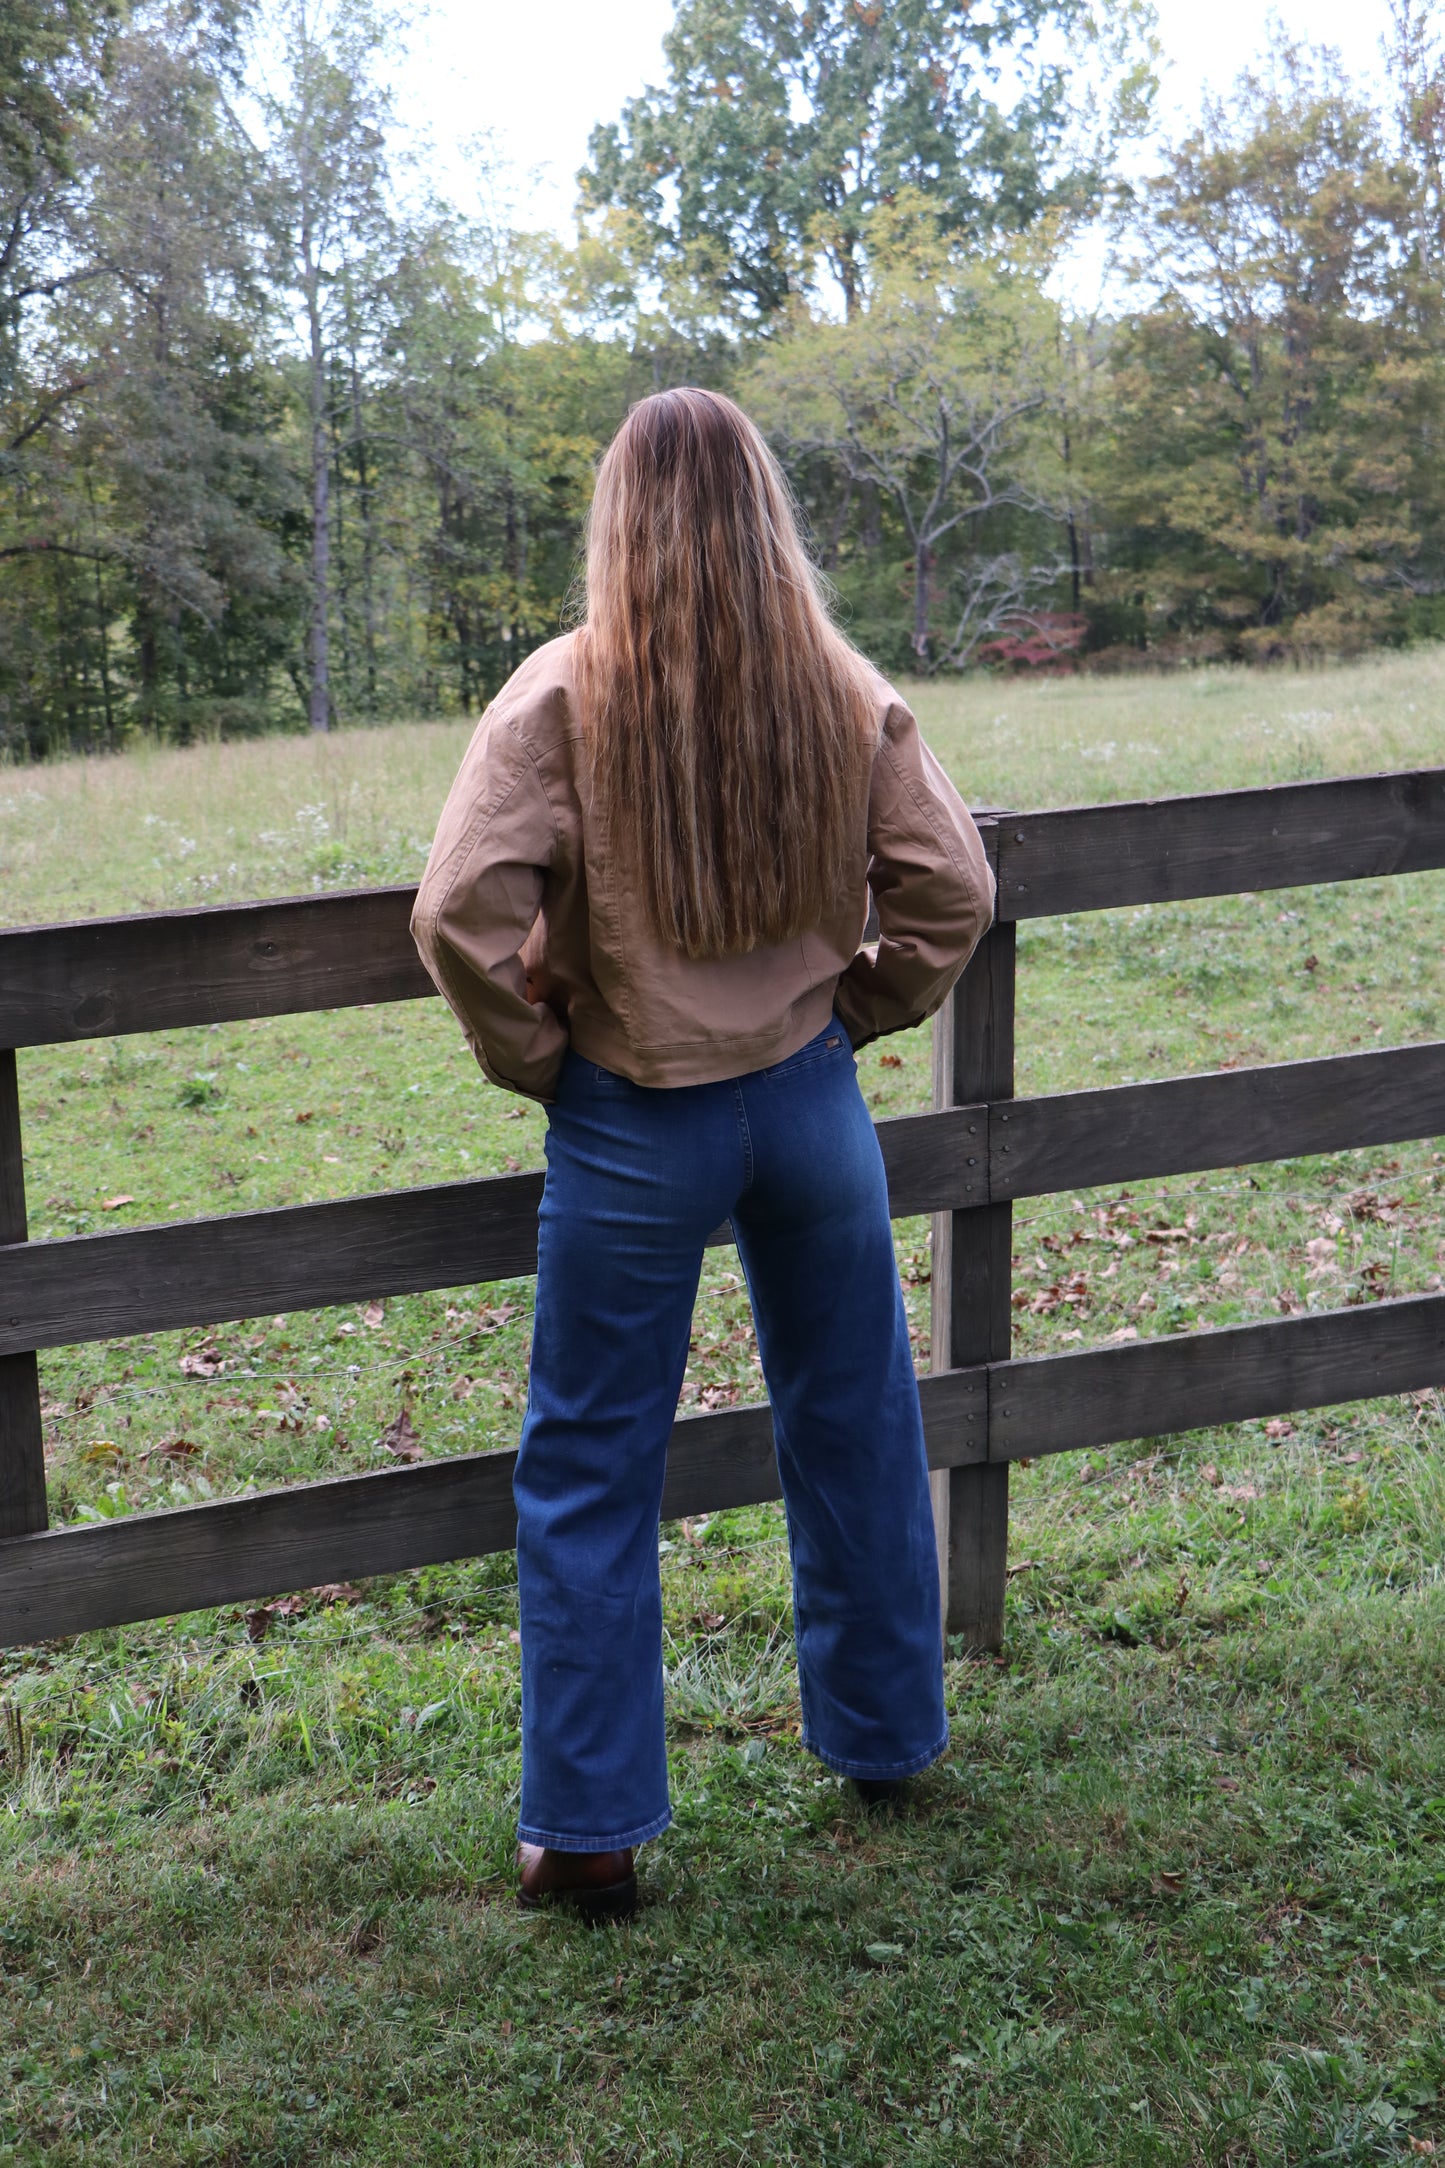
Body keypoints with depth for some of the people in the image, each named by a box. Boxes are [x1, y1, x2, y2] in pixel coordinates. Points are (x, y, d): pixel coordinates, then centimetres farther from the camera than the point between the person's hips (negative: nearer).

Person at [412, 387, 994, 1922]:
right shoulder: (844, 690, -2)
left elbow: (462, 913, -20)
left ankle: (587, 1834, 16)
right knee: (852, 1426, 20)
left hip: (633, 1126, -3)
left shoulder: (563, 694, -13)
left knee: (591, 1471, 9)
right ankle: (884, 1739, 36)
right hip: (812, 1105, 4)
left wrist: (531, 1058, -5)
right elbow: (952, 891, -1)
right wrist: (856, 1013, 10)